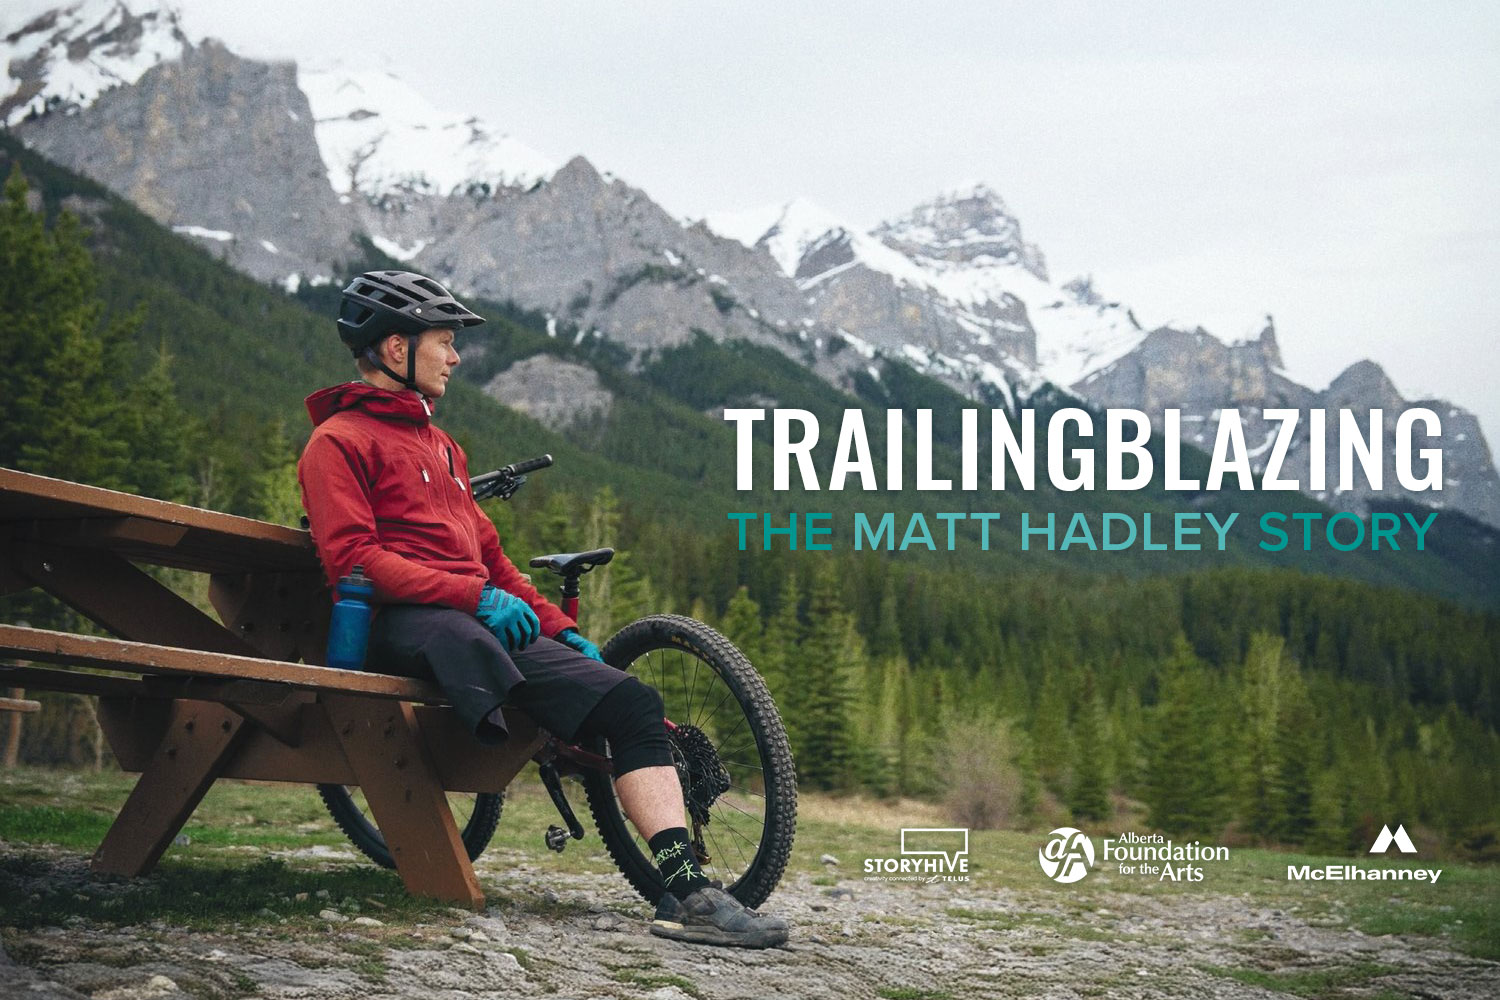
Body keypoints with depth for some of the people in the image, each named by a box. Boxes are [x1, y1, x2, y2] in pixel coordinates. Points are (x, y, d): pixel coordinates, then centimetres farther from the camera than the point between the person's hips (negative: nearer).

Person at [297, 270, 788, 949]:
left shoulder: (441, 447, 31)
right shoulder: (338, 442, 5)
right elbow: (353, 560, -9)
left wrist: (559, 627, 15)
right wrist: (474, 595, -16)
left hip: (485, 619, 7)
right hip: (404, 623, -7)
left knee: (633, 701, -14)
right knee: (464, 639, -44)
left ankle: (687, 891, -23)